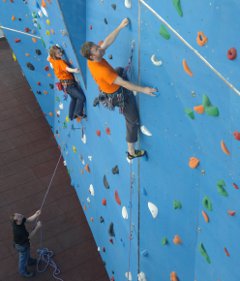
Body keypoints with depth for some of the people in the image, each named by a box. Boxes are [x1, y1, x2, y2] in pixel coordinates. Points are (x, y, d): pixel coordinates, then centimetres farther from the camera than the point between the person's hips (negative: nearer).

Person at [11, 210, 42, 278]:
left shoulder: (16, 221, -27)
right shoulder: (18, 231, -46)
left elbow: (29, 220, -18)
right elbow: (29, 236, -28)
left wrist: (36, 215, -34)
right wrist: (37, 227, -26)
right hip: (21, 245, -7)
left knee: (27, 253, 35)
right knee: (23, 258, 22)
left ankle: (29, 261, 65)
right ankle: (23, 272, 49)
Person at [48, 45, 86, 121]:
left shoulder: (53, 60, 4)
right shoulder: (60, 62, -21)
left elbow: (48, 58, 28)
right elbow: (67, 69, -41)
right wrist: (74, 70, -58)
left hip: (65, 84, 10)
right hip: (68, 84, -10)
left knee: (74, 98, 24)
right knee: (81, 97, -12)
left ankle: (72, 116, 32)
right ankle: (78, 114, -2)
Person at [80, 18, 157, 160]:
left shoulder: (91, 60, -19)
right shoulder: (102, 71, -42)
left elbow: (108, 41, -13)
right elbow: (124, 84, -36)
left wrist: (120, 27, -15)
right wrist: (143, 89, -30)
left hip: (109, 89, 9)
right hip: (119, 95, -8)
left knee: (120, 70, 39)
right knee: (133, 121, 8)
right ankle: (132, 152, 23)